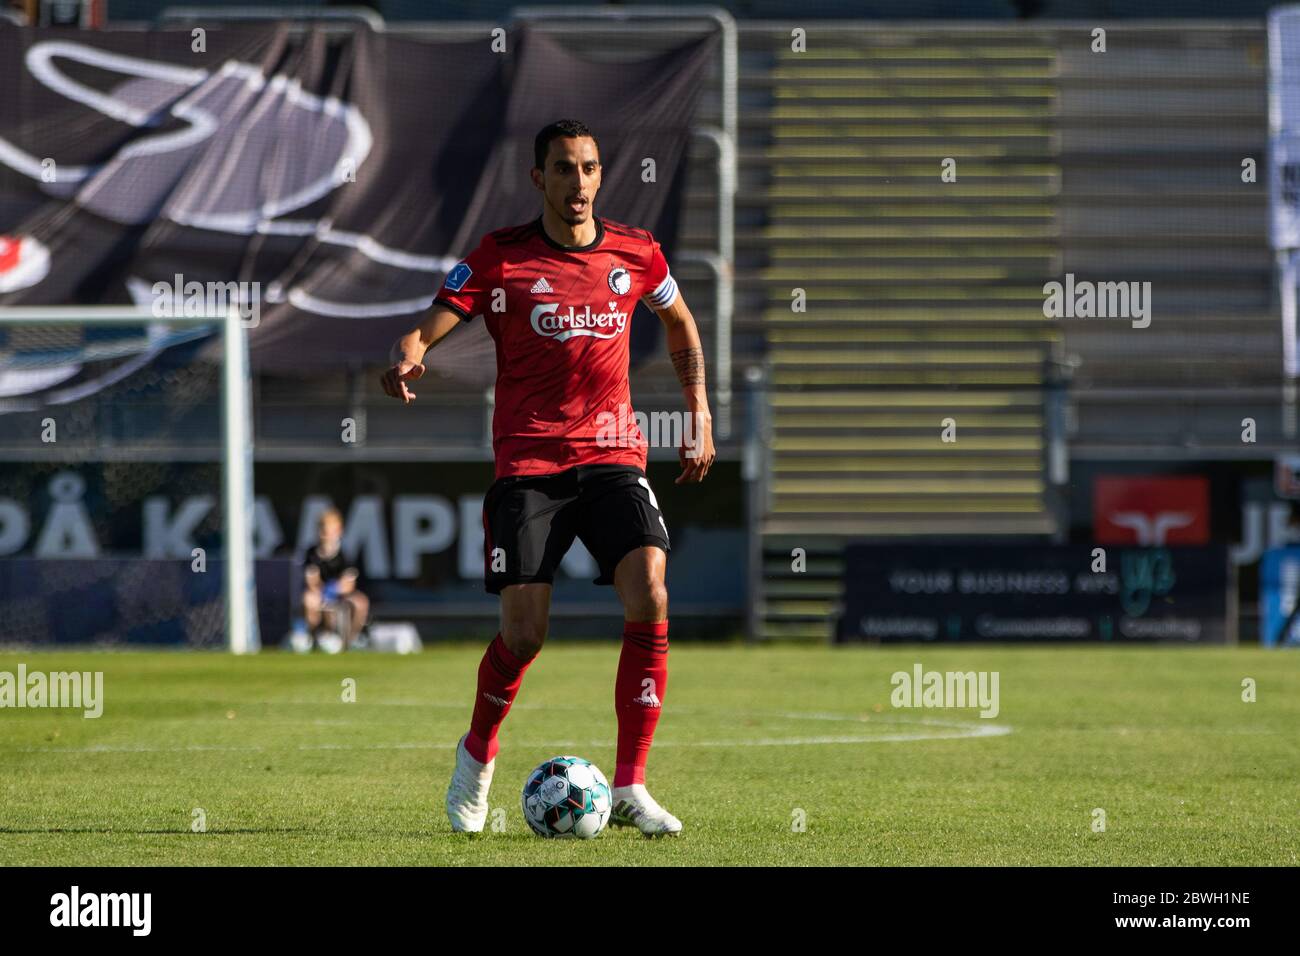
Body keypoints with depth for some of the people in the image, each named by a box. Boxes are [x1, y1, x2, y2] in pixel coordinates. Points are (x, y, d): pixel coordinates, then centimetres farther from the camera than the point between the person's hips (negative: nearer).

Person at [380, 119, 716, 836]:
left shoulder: (635, 253, 6)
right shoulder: (499, 258, -3)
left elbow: (679, 321, 25)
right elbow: (428, 328, -9)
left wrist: (699, 414, 20)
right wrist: (405, 360, -32)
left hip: (613, 457, 2)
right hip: (527, 463, -2)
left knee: (649, 597, -20)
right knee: (524, 634, -10)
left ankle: (629, 789, -11)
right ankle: (478, 753, 23)